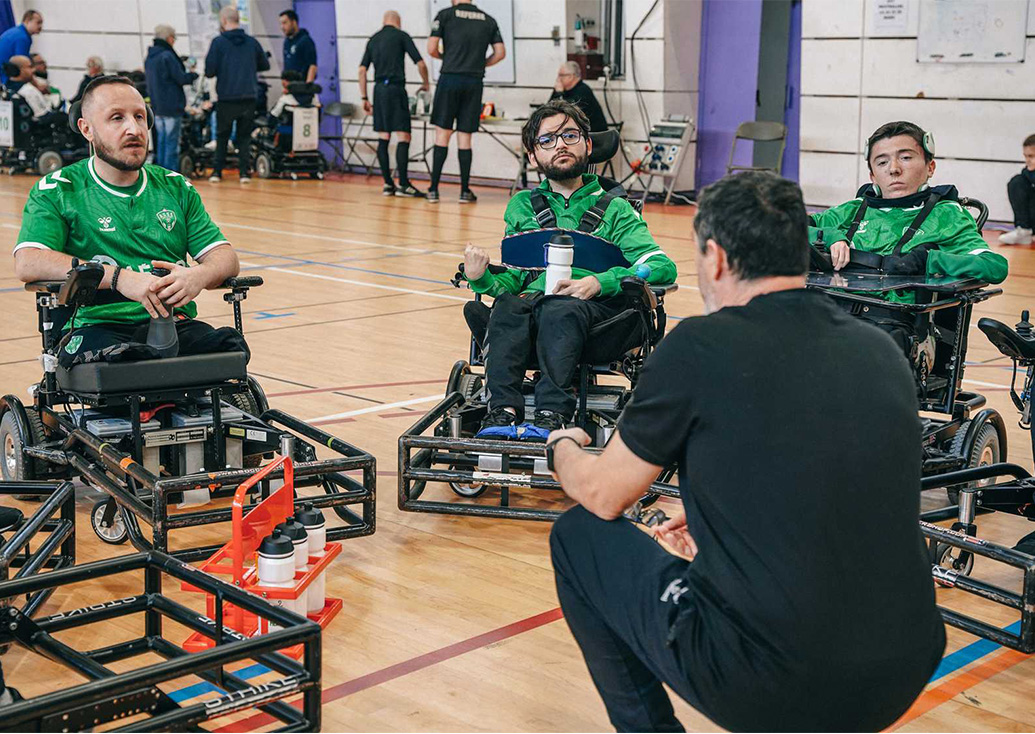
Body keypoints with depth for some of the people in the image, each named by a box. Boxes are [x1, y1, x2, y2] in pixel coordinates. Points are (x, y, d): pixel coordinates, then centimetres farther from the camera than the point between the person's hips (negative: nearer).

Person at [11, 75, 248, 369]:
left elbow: (225, 257, 14)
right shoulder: (56, 191, 8)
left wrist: (198, 276, -13)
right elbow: (27, 263, -9)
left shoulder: (176, 188, 20)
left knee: (229, 346, -30)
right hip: (97, 325, -3)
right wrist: (120, 278, -21)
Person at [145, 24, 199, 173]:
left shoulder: (149, 58, 13)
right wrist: (193, 74, 7)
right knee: (172, 142, -5)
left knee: (161, 142, 13)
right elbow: (181, 78, -14)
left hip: (157, 107, 8)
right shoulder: (167, 56, -14)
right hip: (172, 106, -8)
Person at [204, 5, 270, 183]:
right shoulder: (251, 42, 4)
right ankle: (244, 172, 3)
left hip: (226, 98, -2)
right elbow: (265, 65, 15)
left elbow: (209, 71, -10)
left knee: (222, 135, 12)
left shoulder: (218, 42, -6)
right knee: (244, 136, 11)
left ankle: (217, 172, 12)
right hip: (248, 97, 2)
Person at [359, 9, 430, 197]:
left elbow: (362, 69, 11)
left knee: (383, 138, 9)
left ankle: (387, 184, 9)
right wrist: (425, 83, 15)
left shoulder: (373, 39, 16)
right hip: (395, 88, -6)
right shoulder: (401, 35, 1)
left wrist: (364, 98, 14)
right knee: (403, 136, -6)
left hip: (379, 90, 6)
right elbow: (420, 63, -3)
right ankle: (403, 184, -12)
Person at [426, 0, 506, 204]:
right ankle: (465, 191, 8)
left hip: (450, 78, -2)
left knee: (442, 133, 3)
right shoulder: (488, 20, 10)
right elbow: (500, 53, 8)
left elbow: (432, 49, -3)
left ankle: (433, 189, 2)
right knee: (465, 138, 8)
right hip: (474, 82, 2)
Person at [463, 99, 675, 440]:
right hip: (533, 300, 2)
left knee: (560, 310, -37)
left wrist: (598, 282, -14)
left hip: (597, 308, -2)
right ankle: (504, 411, -43)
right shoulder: (522, 207, 26)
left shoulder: (614, 210, 16)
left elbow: (663, 266, 1)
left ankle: (552, 415, -49)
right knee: (507, 304, -33)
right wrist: (481, 278, -4)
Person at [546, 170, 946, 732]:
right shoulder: (881, 350, 5)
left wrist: (563, 448, 26)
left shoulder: (698, 347, -10)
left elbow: (603, 495, 4)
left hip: (764, 688, -6)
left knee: (577, 536, 16)